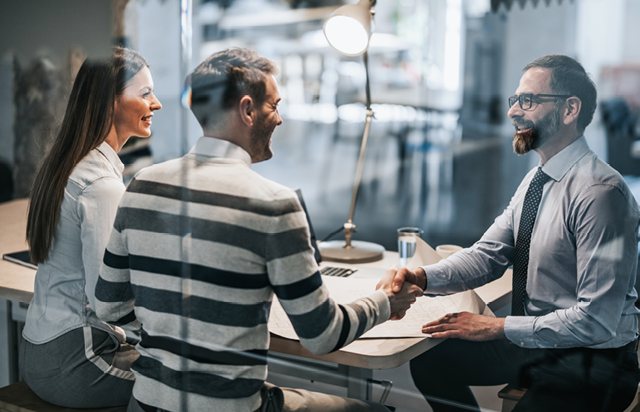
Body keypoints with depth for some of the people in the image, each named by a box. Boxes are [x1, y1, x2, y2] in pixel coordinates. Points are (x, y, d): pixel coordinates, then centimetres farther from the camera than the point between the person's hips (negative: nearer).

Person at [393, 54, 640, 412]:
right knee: (428, 361, 9)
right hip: (534, 342, 9)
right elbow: (488, 254, 4)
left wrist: (498, 327, -22)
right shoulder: (535, 181, 6)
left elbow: (596, 320, -27)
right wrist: (424, 277, -14)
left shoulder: (600, 193, -25)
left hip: (592, 360, -8)